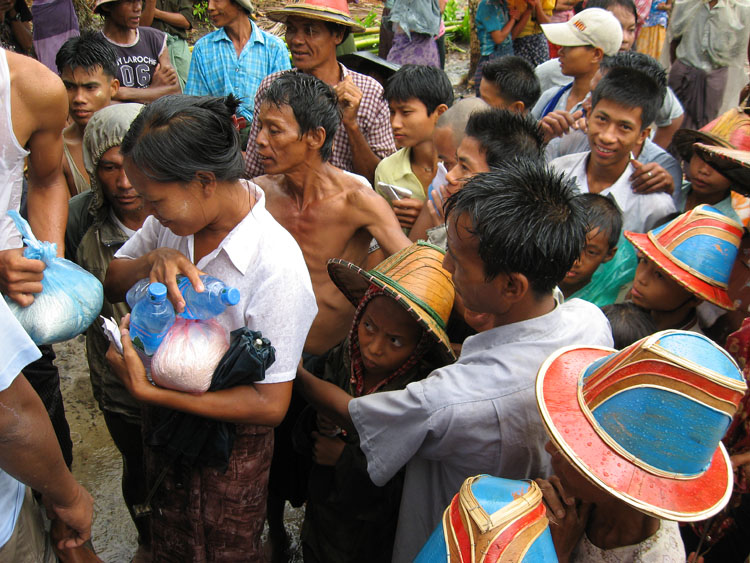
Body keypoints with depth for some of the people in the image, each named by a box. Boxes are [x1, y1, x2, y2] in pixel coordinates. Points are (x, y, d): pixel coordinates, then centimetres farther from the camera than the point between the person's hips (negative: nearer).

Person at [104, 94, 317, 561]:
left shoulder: (275, 265, -32)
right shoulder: (176, 216, -13)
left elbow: (270, 405, -28)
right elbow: (111, 285, 3)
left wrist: (146, 391, -29)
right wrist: (152, 260, -21)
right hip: (165, 422, 6)